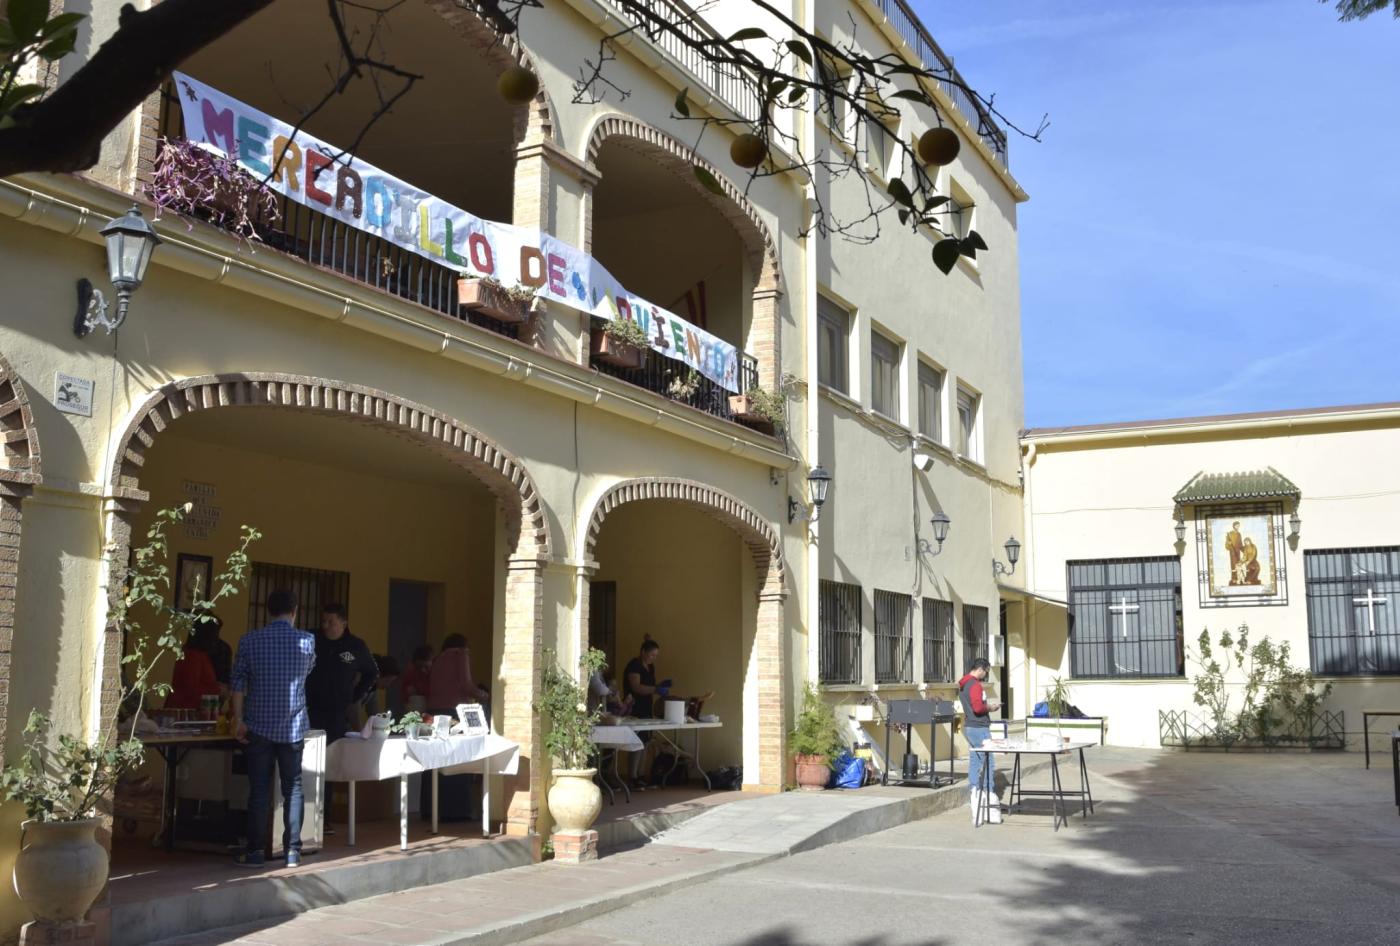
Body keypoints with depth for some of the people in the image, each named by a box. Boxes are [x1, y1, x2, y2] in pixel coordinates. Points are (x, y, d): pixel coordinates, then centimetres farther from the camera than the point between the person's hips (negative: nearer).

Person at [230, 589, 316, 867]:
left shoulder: (250, 641, -3)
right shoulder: (307, 641, 0)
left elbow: (238, 682, -5)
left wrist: (239, 719, -1)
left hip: (259, 726, 0)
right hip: (293, 726, 0)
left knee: (259, 790, 5)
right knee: (293, 789, 7)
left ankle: (256, 850, 7)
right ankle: (292, 850, 7)